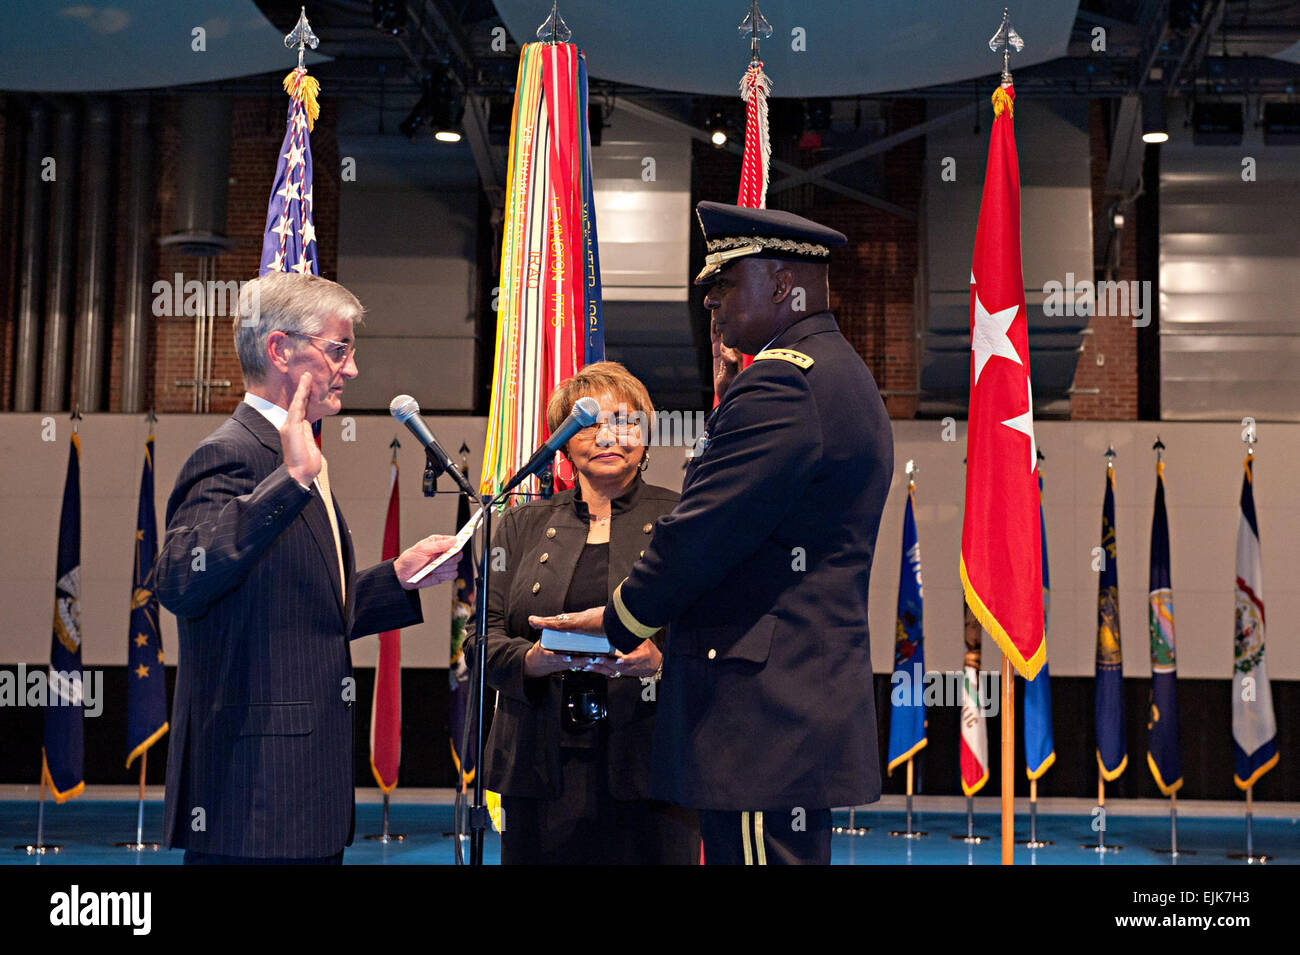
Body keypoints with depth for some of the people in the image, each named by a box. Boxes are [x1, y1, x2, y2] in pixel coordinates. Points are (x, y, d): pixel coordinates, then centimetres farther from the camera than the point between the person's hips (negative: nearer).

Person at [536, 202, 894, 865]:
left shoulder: (781, 381, -15)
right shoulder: (842, 375, 20)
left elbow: (700, 532, -15)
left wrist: (617, 623, -2)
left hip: (761, 710, -11)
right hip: (807, 707, 11)